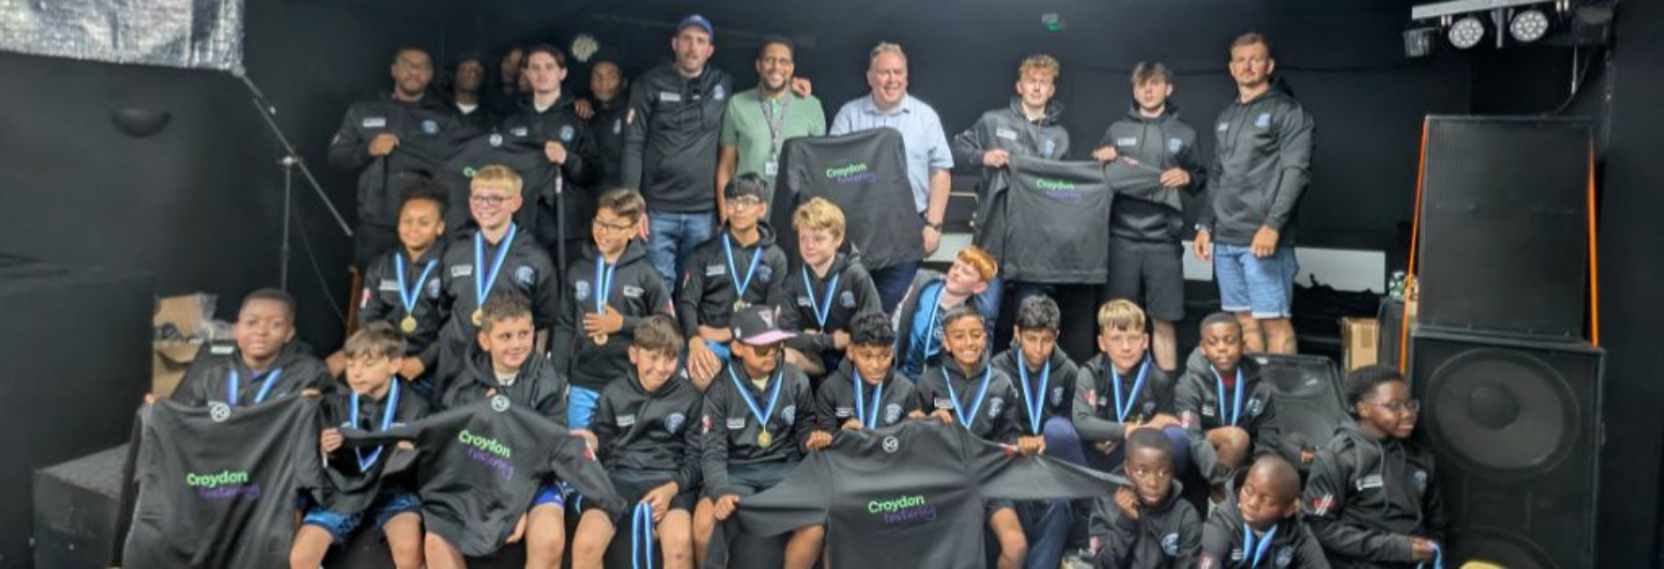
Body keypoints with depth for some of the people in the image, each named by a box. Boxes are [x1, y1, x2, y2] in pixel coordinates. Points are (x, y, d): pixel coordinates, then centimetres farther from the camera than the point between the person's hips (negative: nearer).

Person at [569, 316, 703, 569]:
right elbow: (602, 448, 16)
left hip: (669, 479, -1)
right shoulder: (613, 394, 7)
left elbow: (696, 456, 4)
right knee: (585, 544, -26)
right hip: (620, 477, 2)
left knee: (680, 542, -32)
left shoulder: (689, 396, 4)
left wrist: (672, 487, -12)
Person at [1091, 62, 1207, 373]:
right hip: (1122, 238, 1)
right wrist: (1100, 160, -6)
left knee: (1163, 321, 2)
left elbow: (1201, 181, 13)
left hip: (1164, 242, 0)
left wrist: (1187, 177, -8)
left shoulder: (1184, 134, 11)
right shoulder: (1116, 131, 12)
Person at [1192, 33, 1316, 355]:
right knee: (1244, 320, 8)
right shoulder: (1226, 117, 20)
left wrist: (1273, 226, -19)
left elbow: (1296, 172, -10)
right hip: (1225, 240, 6)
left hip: (1263, 239, -6)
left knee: (1273, 320, -6)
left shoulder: (1287, 111, -1)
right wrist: (1205, 225, 15)